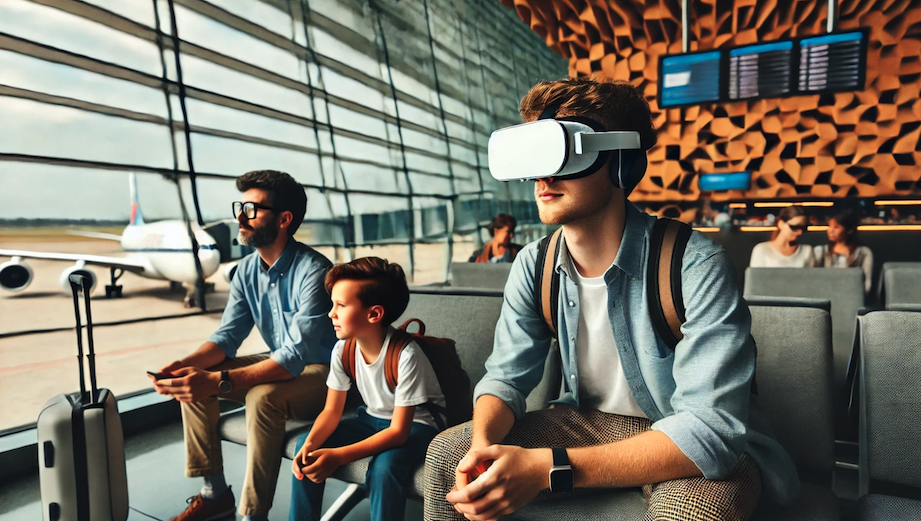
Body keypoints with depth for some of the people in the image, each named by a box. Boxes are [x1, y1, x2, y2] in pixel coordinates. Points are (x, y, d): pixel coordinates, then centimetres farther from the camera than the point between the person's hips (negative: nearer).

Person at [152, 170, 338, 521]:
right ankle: (215, 493, 9)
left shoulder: (313, 271, -26)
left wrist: (219, 381, -39)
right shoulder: (247, 270, 1)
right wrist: (186, 363, -18)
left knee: (263, 396, -35)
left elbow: (296, 356, -32)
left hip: (322, 372, -8)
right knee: (191, 381, -2)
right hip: (281, 364, 8)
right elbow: (227, 335, 3)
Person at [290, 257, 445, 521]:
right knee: (306, 448, -10)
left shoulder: (406, 354, -31)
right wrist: (311, 443, -25)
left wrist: (338, 456, -36)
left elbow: (398, 432, -28)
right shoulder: (343, 350, -13)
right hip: (372, 419, 6)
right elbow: (331, 412, -4)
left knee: (384, 467, -33)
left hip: (416, 424, -6)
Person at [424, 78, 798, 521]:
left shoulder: (695, 268, -26)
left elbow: (711, 426, -31)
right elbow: (506, 378, -2)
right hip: (591, 423, 5)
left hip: (699, 448, -4)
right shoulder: (534, 267, -9)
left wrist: (548, 468, -40)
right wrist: (483, 445, -26)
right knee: (446, 454, -7)